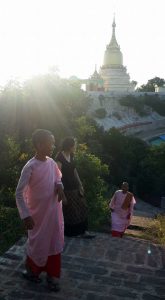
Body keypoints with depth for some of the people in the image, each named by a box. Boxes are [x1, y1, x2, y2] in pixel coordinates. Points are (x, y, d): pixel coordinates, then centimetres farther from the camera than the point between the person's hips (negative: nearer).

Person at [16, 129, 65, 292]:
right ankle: (31, 270, 40)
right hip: (38, 214, -6)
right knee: (38, 244, 12)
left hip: (54, 211, 6)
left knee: (54, 243, 14)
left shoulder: (51, 162, -1)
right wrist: (26, 215, -24)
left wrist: (59, 186, -6)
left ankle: (52, 276, 31)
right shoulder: (30, 167, -21)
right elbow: (19, 193, -19)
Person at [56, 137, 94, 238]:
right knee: (69, 210, 5)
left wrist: (80, 183, 15)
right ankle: (69, 232, 24)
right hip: (66, 188, -8)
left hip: (74, 186, 8)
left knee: (81, 208, 8)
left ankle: (83, 231, 14)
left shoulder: (71, 155, 6)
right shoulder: (60, 157, -18)